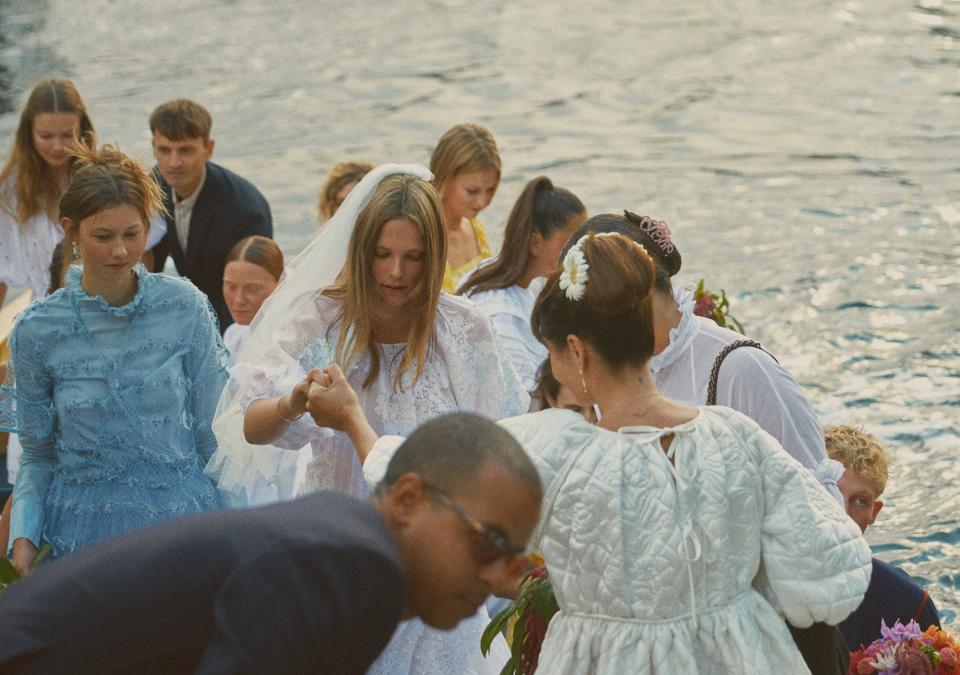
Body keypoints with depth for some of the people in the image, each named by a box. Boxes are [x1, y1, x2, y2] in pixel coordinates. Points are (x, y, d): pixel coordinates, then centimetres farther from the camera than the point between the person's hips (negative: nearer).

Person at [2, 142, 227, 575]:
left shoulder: (185, 307, -4)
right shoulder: (36, 331, -4)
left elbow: (213, 429, 2)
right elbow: (37, 454, 5)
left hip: (181, 518, 0)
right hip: (85, 530, 0)